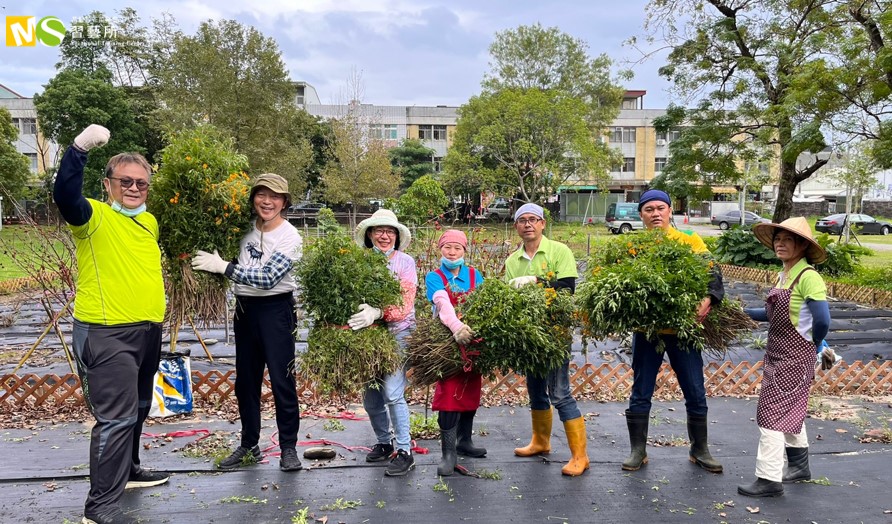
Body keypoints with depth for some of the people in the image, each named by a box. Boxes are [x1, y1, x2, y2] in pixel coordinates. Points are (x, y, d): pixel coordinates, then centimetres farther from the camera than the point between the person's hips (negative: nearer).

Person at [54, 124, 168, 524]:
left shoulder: (149, 221, 13)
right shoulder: (94, 216, -10)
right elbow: (64, 194, -31)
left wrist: (157, 308, 23)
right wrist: (80, 148, -43)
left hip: (147, 330, 8)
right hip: (107, 333, -8)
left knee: (137, 409, 21)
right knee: (116, 417, -9)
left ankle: (127, 470, 41)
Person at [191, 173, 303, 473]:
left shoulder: (290, 237, -12)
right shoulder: (246, 228, 3)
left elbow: (268, 278, -23)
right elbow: (233, 264, 20)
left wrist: (222, 266, -22)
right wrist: (214, 261, -1)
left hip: (276, 310, -6)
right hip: (245, 309, 6)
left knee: (282, 380, -3)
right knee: (245, 381, 12)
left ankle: (288, 448, 9)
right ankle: (249, 446, 25)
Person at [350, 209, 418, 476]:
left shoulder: (405, 261, -5)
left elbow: (405, 305, -14)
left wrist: (377, 313, -30)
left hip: (398, 332, -4)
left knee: (392, 392, -13)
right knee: (370, 396, 10)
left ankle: (404, 452, -1)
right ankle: (384, 443, 31)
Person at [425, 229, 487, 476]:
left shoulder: (475, 275, 6)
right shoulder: (434, 277, -5)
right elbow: (443, 303, -25)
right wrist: (456, 326, -44)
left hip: (474, 338, 4)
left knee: (471, 391, 11)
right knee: (449, 393, -9)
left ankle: (464, 441, 28)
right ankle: (449, 452, -4)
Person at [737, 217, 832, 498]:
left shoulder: (808, 277, -18)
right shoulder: (783, 275, 9)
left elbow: (822, 320, -23)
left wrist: (816, 347, -7)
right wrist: (743, 312, 12)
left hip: (794, 357, -9)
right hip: (777, 353, 9)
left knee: (773, 412, -8)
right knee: (790, 410, 20)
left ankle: (769, 480, -1)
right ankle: (799, 466, 37)